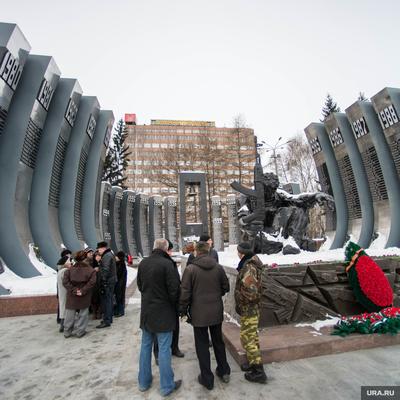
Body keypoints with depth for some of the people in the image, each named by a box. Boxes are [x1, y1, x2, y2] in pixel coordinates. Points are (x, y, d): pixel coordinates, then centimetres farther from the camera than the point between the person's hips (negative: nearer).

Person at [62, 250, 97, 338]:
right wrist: (83, 290, -13)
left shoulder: (70, 269, -3)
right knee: (83, 314, 13)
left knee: (70, 313, 16)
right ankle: (80, 331, 19)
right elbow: (92, 281, -18)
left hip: (72, 296, 2)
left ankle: (67, 332, 26)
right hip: (84, 297, -2)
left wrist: (73, 290, -9)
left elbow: (65, 281, -9)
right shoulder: (90, 270, -9)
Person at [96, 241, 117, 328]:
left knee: (106, 301, -4)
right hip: (112, 281, 10)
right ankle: (109, 319, 27)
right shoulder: (110, 254, 17)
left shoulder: (106, 256, -15)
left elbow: (105, 270, -22)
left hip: (107, 282, -10)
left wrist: (103, 281, -21)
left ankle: (106, 321, 1)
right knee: (109, 300, 17)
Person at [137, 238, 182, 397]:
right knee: (164, 349, 7)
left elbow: (139, 285, 8)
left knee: (145, 346, 20)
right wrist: (174, 305, 0)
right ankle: (167, 386, 22)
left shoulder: (142, 263, -3)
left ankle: (144, 382, 35)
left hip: (146, 311, 6)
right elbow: (174, 289, -19)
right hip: (163, 312, -6)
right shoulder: (167, 264, -22)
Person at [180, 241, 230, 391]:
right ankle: (224, 372, 38)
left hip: (199, 313, -3)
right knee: (218, 342, 23)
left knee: (202, 345, 14)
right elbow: (226, 287, 3)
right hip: (216, 312, 4)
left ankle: (207, 379, 26)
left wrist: (183, 310, 1)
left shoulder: (190, 269, -16)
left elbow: (185, 293, -13)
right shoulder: (218, 267, -5)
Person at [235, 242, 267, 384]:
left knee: (247, 339, 3)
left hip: (248, 309, -10)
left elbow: (251, 292, -32)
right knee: (252, 335, 22)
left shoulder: (248, 268, -27)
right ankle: (253, 362, 39)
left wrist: (240, 304, -16)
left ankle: (258, 371, 14)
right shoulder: (252, 264, 4)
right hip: (253, 308, 10)